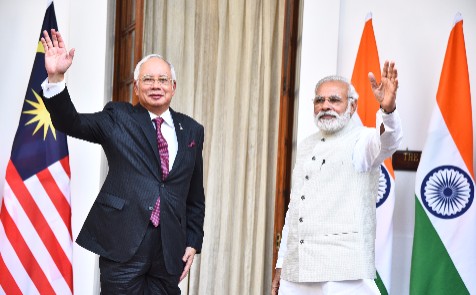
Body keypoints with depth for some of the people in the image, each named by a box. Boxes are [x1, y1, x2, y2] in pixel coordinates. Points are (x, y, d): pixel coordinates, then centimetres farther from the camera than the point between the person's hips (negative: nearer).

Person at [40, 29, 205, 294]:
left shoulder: (192, 130, 11)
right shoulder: (118, 118, 5)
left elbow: (195, 195, 14)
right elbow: (71, 123, -8)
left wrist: (193, 241, 9)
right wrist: (56, 77, -22)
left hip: (171, 247, 3)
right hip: (123, 242, -2)